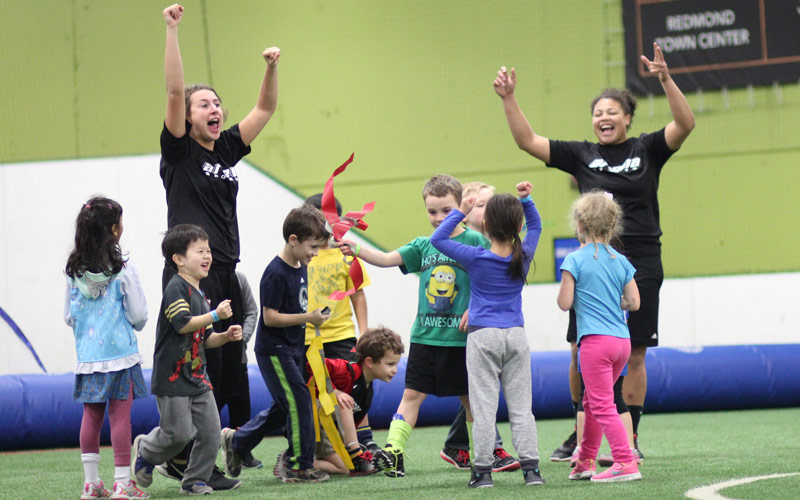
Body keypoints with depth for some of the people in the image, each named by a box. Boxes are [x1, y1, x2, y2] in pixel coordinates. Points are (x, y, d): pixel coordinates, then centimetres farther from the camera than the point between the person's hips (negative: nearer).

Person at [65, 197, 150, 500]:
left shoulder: (75, 271, 4)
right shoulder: (123, 270, -9)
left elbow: (69, 316, 10)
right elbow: (138, 315, -6)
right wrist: (135, 326, 17)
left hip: (87, 355, 5)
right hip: (120, 353, -4)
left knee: (91, 416, 8)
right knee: (120, 415, -3)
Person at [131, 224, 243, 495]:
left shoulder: (199, 295, 17)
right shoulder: (176, 288, -12)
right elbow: (183, 324, -23)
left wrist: (226, 336, 5)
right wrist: (215, 315, -22)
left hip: (197, 376, 9)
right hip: (173, 377, -9)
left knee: (210, 432, 3)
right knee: (179, 433, -7)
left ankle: (195, 480, 15)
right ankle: (144, 450, 21)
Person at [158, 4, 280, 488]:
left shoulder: (228, 147, 14)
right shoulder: (179, 150, -2)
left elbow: (266, 107, 16)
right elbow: (175, 89, -13)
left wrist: (272, 67, 1)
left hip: (225, 274, 7)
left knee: (230, 370, 8)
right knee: (201, 367, -8)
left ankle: (182, 454, 19)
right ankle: (195, 465, -1)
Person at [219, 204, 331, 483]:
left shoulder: (301, 268, 8)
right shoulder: (276, 274, -20)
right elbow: (270, 317, -21)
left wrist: (313, 316, 8)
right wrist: (307, 318, -22)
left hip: (292, 350, 9)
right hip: (274, 351, -9)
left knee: (284, 408, 14)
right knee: (299, 402, -11)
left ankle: (235, 442, 28)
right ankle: (299, 467, -3)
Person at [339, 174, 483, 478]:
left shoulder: (474, 241, -3)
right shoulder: (423, 246, 8)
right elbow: (387, 259, -1)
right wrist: (356, 250, -17)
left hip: (461, 336, -3)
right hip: (425, 335, 3)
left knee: (469, 397, 6)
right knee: (412, 393, -3)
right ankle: (394, 451, -9)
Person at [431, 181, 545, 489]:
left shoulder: (476, 258, -9)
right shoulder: (523, 257, 0)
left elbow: (437, 239, 0)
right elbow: (535, 226, 20)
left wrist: (461, 212, 4)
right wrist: (526, 200, 10)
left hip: (483, 336, -3)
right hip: (516, 336, 3)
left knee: (484, 404, -1)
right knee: (520, 404, 5)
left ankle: (483, 470, -2)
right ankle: (530, 467, 0)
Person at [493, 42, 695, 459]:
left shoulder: (647, 150, 3)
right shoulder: (581, 155, 7)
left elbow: (685, 124, -12)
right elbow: (528, 141, 4)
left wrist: (666, 80, -25)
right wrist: (508, 99, -8)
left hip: (640, 263, -2)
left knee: (633, 355, 2)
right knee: (582, 352, 0)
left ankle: (630, 439, 10)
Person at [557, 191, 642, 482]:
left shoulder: (575, 260, -7)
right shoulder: (621, 262, 8)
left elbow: (565, 303, -8)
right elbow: (633, 303, 7)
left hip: (595, 340, -7)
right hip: (622, 340, 7)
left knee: (603, 405, -7)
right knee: (592, 401, 20)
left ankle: (626, 462, -15)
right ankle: (585, 461, 27)